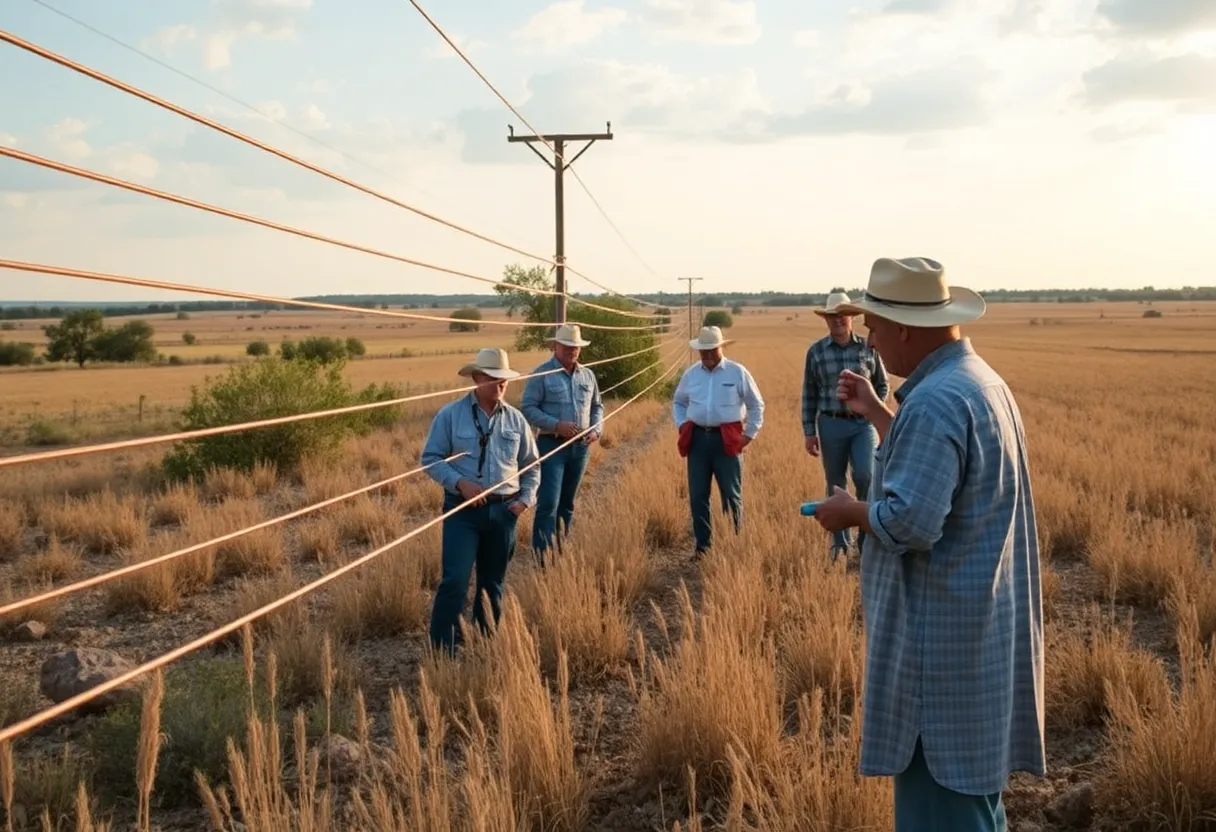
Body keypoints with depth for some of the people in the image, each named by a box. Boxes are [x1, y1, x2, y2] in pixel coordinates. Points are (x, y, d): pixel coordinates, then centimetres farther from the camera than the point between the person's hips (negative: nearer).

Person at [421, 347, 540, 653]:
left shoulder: (515, 419, 7)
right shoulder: (450, 415, -3)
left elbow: (531, 465, 16)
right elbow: (431, 458, -3)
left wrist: (526, 499, 1)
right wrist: (460, 482, -17)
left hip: (503, 511, 4)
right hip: (462, 510, -4)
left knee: (493, 584, 12)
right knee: (455, 581, -13)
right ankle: (442, 651, -8)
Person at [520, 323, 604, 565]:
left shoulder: (587, 375, 10)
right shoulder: (542, 374, -7)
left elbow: (597, 406, 20)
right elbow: (527, 408, -11)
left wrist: (597, 429, 0)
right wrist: (556, 425, -21)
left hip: (580, 446, 6)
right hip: (552, 445, -6)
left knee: (567, 505, 13)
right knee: (548, 504, -12)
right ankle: (542, 557, -12)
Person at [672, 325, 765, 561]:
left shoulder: (737, 373, -1)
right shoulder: (690, 374, 9)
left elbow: (756, 405, 6)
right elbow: (678, 402, 23)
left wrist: (749, 435, 0)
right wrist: (682, 426, 8)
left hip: (727, 440, -3)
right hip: (698, 439, 3)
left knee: (731, 495, 2)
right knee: (697, 496, 4)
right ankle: (702, 546, 13)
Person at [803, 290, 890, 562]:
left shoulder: (868, 348, 1)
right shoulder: (816, 351, 0)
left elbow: (882, 385, 11)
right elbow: (809, 395, 4)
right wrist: (809, 432, 0)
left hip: (864, 424, 0)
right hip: (831, 425, 1)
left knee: (865, 477, -16)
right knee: (835, 485, 7)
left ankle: (866, 534, 2)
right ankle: (840, 542, 19)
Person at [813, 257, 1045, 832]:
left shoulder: (935, 402, -23)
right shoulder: (978, 379, 10)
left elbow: (909, 521, -28)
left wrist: (849, 513, -10)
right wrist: (874, 412, 22)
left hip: (942, 632, -10)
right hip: (977, 618, 10)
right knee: (969, 782, 20)